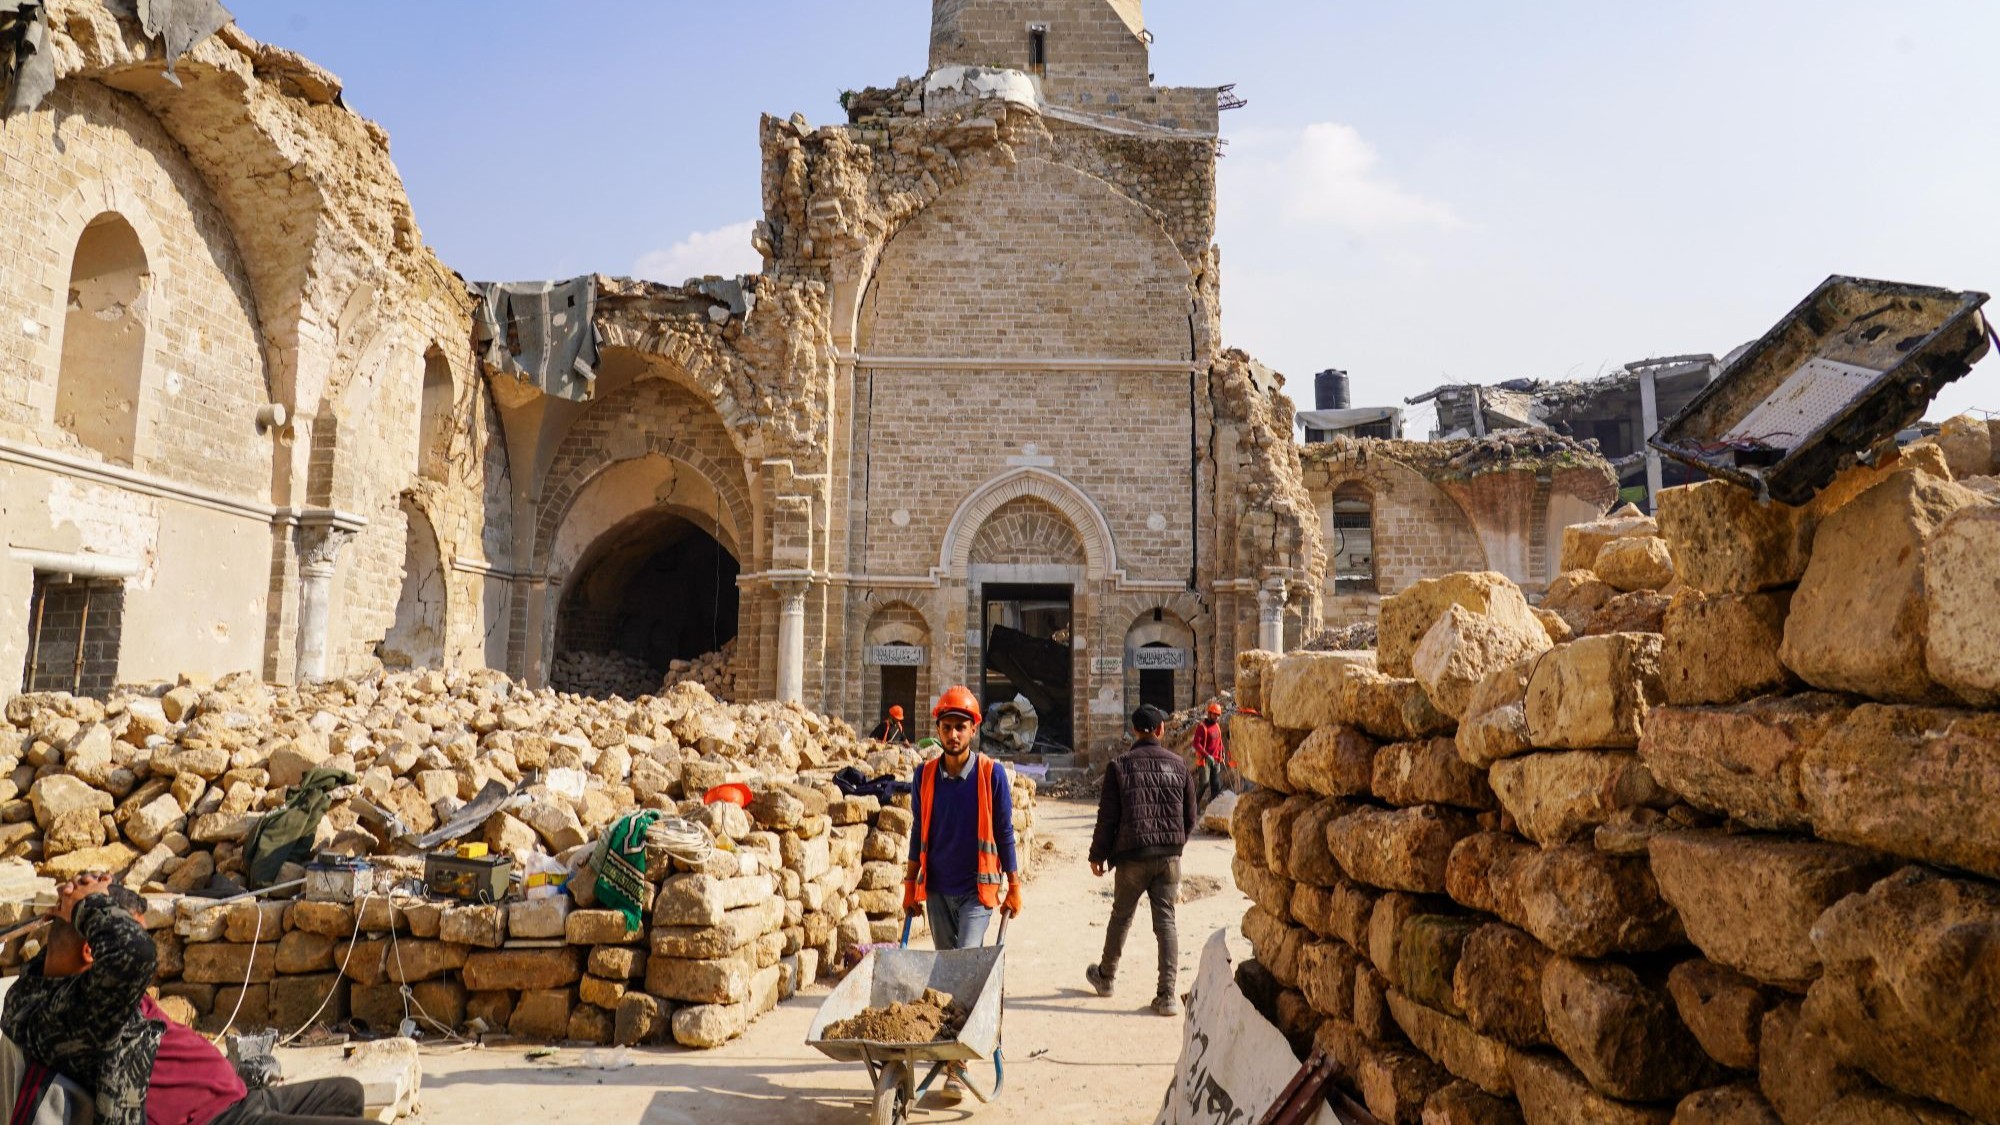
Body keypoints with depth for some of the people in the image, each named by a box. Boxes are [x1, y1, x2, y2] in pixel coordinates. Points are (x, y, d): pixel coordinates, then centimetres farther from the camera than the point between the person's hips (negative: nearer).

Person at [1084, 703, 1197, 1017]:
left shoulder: (1119, 765, -5)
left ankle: (1106, 977, 34)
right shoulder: (1178, 764, 2)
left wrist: (1098, 854, 6)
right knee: (1166, 922, 5)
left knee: (1121, 917, 16)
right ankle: (1169, 994, 0)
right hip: (1169, 857, 1)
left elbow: (1107, 817, -5)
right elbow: (1190, 816, 8)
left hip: (1132, 855, -1)